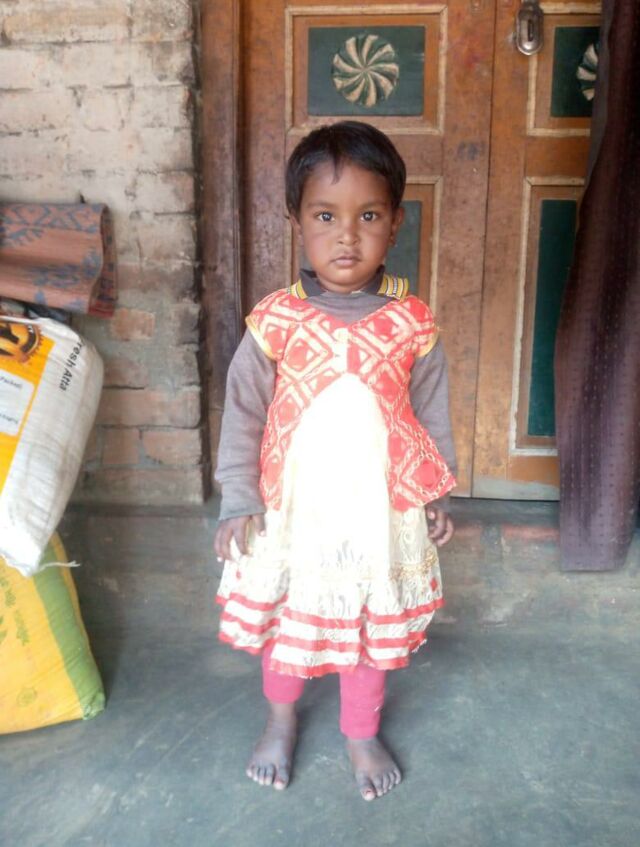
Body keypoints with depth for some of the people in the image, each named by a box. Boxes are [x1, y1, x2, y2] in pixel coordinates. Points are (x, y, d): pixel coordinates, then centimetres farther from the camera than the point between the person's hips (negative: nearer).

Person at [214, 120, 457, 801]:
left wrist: (436, 497, 5)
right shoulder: (275, 322, -12)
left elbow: (431, 413, 2)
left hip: (381, 508, 1)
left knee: (373, 624, 18)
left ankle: (362, 734, 44)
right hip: (293, 508, 0)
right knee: (285, 618, 18)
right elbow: (242, 413, -5)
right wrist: (238, 503, -6)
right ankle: (281, 719, 48)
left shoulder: (411, 324, -9)